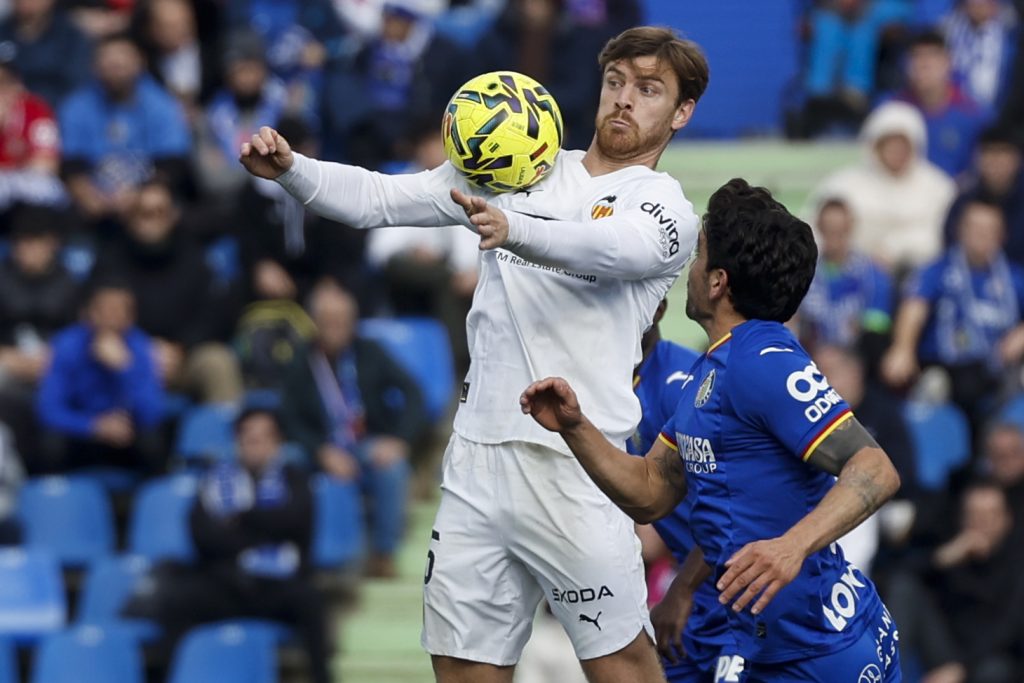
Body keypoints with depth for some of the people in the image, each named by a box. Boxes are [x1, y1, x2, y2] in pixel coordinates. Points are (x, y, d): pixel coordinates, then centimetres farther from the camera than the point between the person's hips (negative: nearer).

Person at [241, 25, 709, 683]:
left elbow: (613, 247, -23)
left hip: (572, 463, -5)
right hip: (478, 451, 5)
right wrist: (290, 169, -7)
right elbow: (377, 198, 12)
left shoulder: (669, 211, 0)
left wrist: (514, 231, -43)